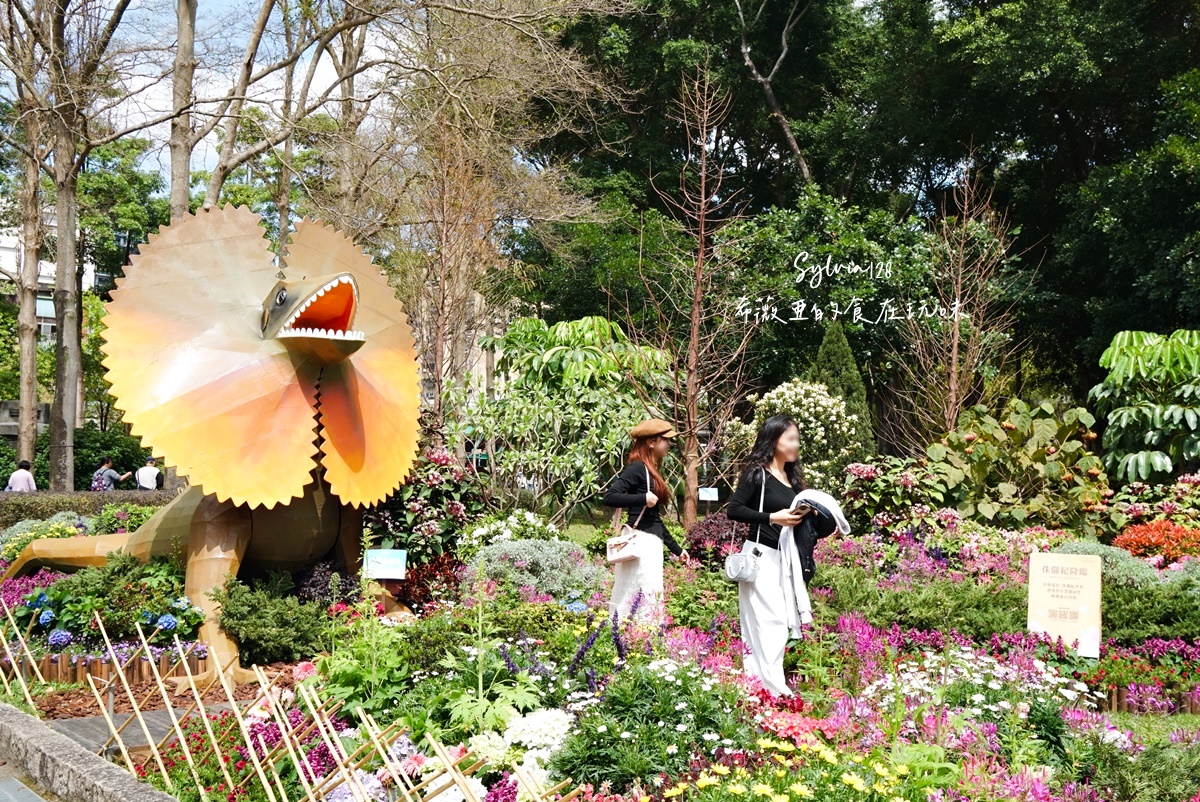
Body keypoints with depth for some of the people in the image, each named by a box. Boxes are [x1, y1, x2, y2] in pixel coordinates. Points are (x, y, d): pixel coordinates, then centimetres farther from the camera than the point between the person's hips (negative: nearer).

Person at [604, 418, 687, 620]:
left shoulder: (651, 472, 19)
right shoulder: (637, 467, -8)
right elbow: (609, 497, -19)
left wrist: (676, 548, 28)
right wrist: (643, 498, -23)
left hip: (652, 544, 9)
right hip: (641, 542, -9)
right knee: (644, 600, -15)